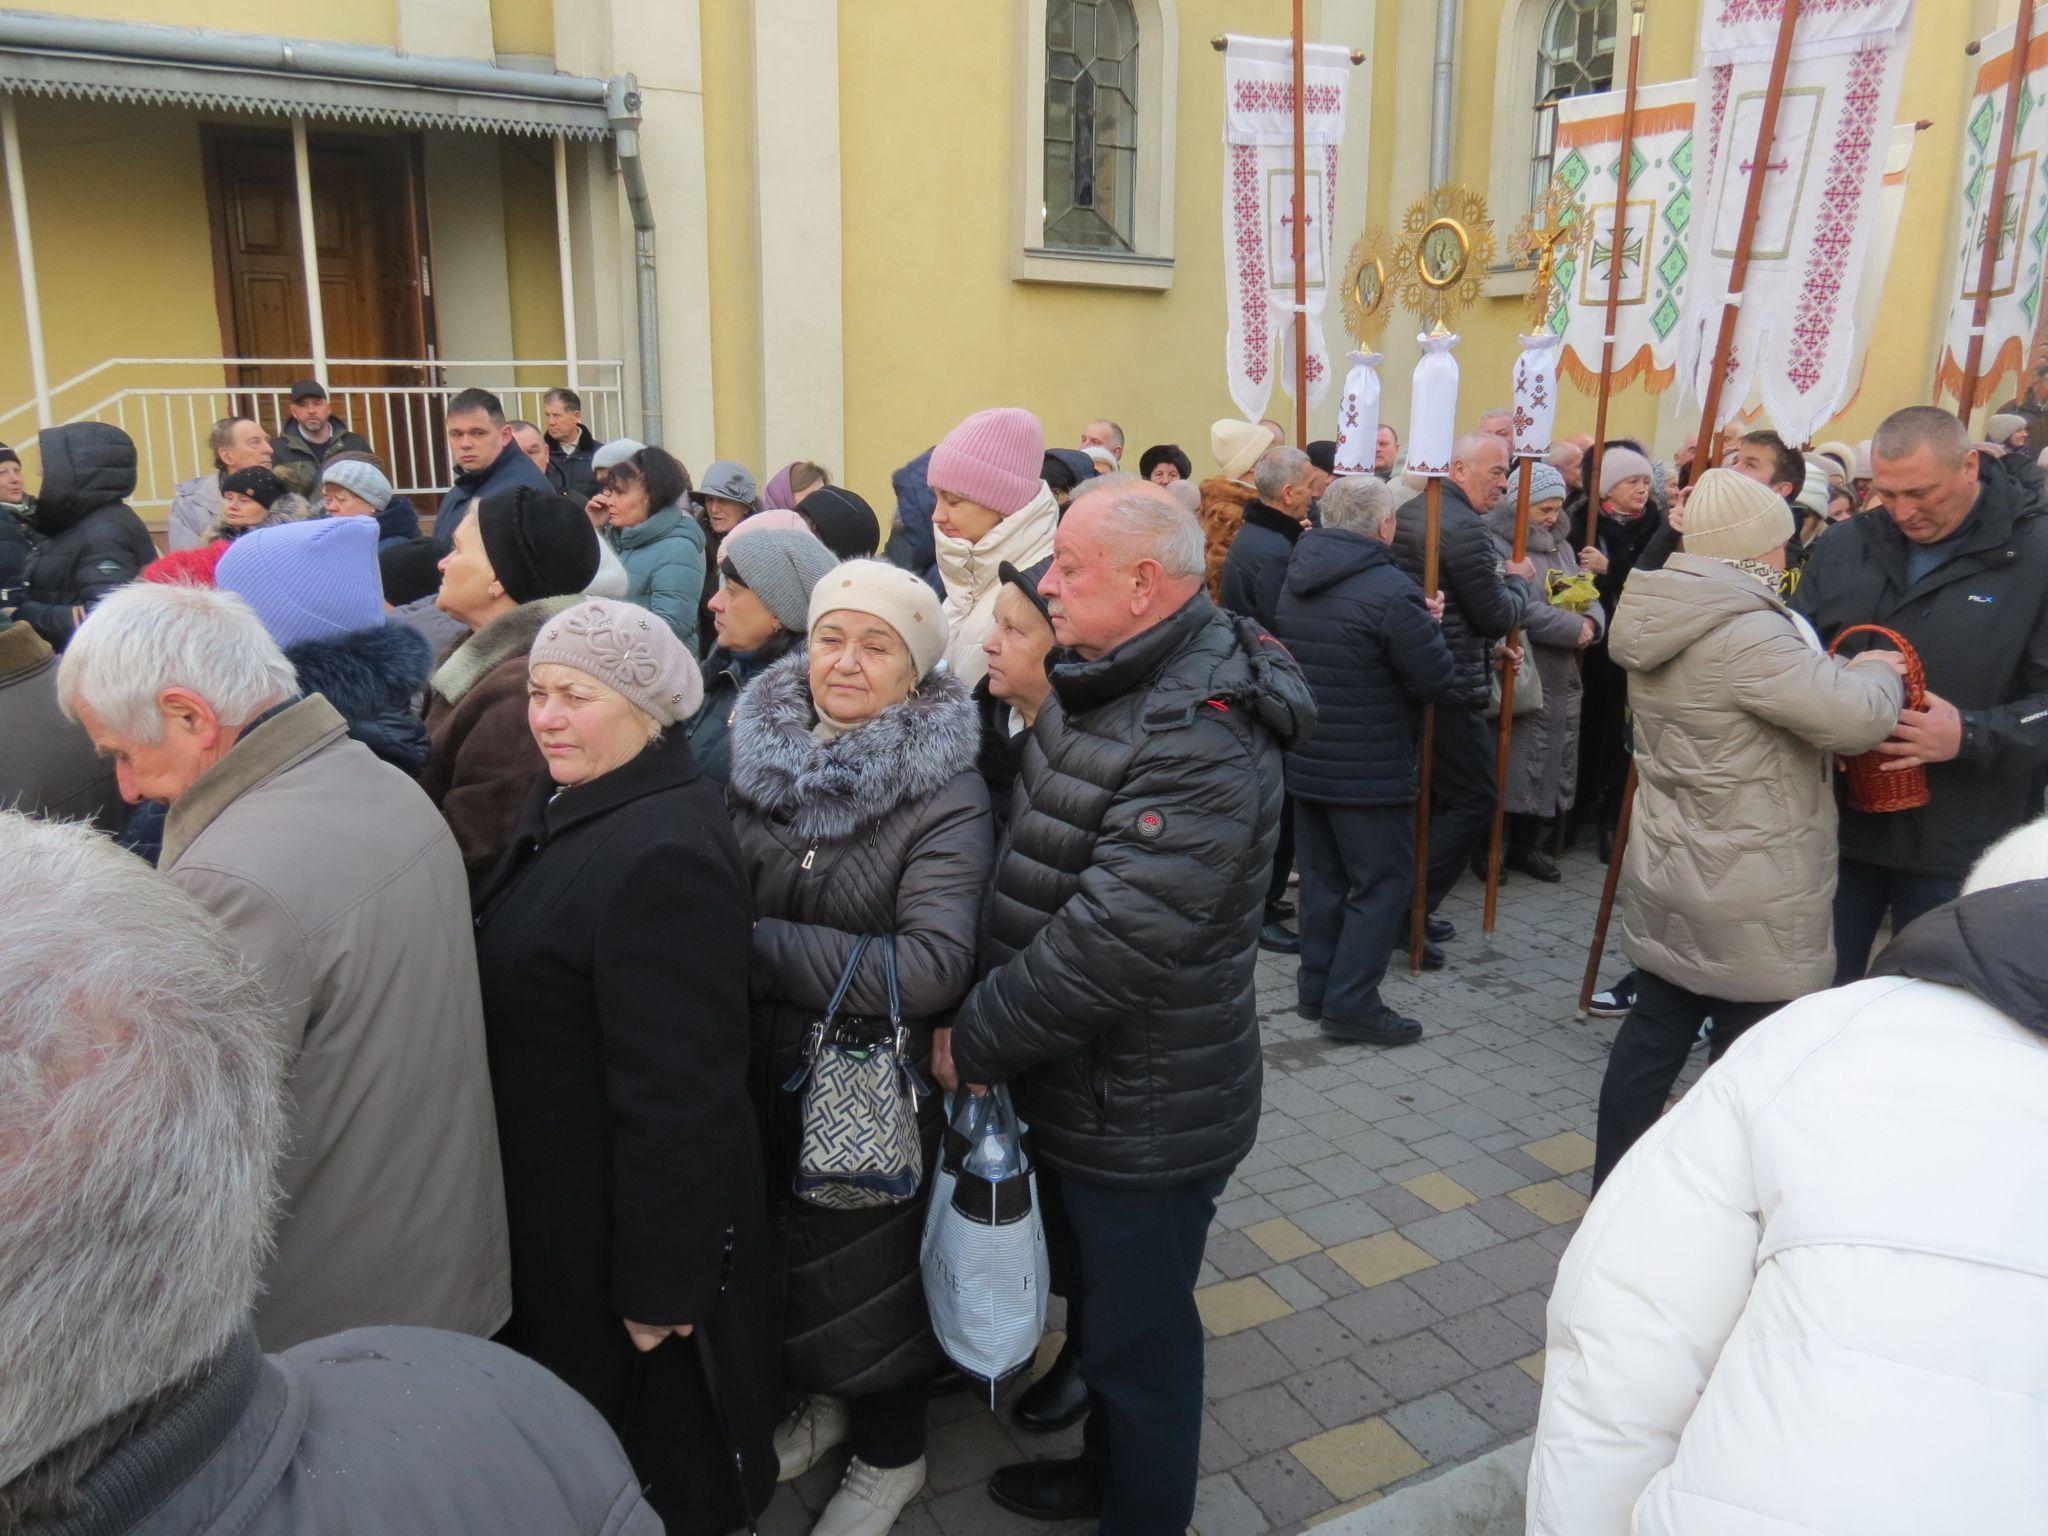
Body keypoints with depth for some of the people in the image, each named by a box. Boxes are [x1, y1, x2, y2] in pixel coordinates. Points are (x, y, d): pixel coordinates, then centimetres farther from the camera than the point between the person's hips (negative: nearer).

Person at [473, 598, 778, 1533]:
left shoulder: (663, 852, -29)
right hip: (555, 1187, 9)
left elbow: (676, 1091, -28)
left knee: (647, 1461, 14)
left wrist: (658, 1283, -22)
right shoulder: (567, 800, 3)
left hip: (621, 1214, -9)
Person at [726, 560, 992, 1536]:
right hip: (762, 1071, 5)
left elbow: (933, 966, -29)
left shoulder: (944, 795, -20)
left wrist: (760, 945, -27)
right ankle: (822, 1399, 53)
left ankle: (889, 1454, 43)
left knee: (872, 1265, 15)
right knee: (787, 1248, 23)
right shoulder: (752, 754, -6)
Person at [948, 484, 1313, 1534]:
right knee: (1097, 1298, 28)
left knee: (1138, 1337, 12)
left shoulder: (1200, 738, -28)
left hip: (1143, 1119, -9)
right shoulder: (1103, 684, 4)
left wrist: (975, 1040, -19)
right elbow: (1043, 848, 16)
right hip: (1077, 1087, 9)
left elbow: (1113, 942, -30)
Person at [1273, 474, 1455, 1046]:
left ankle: (1316, 986, 23)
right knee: (1383, 881, 3)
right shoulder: (1390, 591, -19)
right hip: (1371, 770, -7)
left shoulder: (1294, 581, 5)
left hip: (1305, 761, 7)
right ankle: (1351, 1001, 3)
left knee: (1322, 877, 16)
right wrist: (1427, 628, 3)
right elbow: (1438, 681, -17)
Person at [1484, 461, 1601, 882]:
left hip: (1561, 678, 9)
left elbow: (1587, 596, 14)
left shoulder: (1560, 546, 16)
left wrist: (1591, 622, -9)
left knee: (1552, 764, 13)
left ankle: (1525, 846, 26)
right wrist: (1572, 628, -18)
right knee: (1511, 766, -5)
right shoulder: (1496, 544, -12)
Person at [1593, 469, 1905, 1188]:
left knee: (1652, 1036, 16)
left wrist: (1844, 671, 7)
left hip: (1669, 884, 9)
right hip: (1748, 906, -9)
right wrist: (1877, 671, -6)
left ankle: (1612, 1187, 27)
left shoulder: (1669, 626, 8)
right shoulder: (1746, 635, -22)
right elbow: (1855, 716, -26)